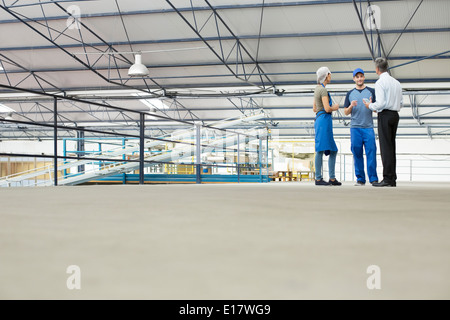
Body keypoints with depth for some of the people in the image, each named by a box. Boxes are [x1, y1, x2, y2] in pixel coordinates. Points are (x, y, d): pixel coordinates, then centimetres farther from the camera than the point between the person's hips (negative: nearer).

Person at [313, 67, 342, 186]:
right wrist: (335, 108, 1)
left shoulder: (317, 89, 19)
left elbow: (314, 109, 23)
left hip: (319, 119, 10)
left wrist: (331, 107, 18)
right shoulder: (323, 89, -10)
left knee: (333, 150, 10)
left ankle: (332, 178, 10)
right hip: (324, 120, -10)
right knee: (321, 149, -9)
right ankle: (318, 178, -8)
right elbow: (327, 108, -19)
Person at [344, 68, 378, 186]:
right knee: (357, 153, 2)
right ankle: (360, 179, 7)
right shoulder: (350, 93, 13)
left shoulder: (371, 91, 10)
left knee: (371, 152, -8)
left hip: (368, 127, -1)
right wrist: (351, 106, -9)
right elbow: (346, 112, 12)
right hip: (355, 128, 1)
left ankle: (373, 178, -5)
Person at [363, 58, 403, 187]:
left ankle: (387, 178, -8)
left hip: (385, 115, -8)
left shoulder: (380, 82, -10)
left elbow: (381, 103, -18)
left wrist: (370, 106, 2)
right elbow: (401, 103, 16)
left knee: (386, 146, -7)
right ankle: (393, 179, 11)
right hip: (395, 114, 8)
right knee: (391, 146, 10)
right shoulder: (396, 82, 15)